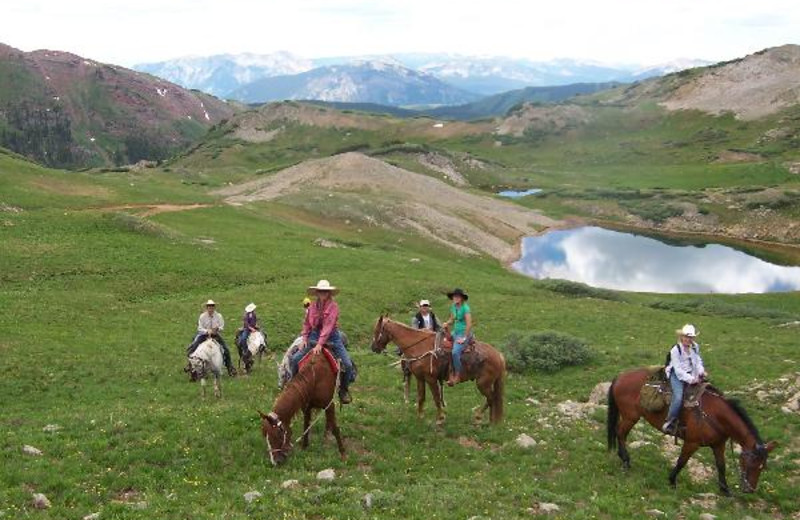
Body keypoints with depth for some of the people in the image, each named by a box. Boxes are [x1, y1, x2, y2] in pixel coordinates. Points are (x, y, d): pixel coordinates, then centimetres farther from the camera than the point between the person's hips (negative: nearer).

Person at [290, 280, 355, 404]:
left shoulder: (333, 306, -12)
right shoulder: (312, 306, 2)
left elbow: (328, 326, -21)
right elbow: (306, 324, 11)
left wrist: (320, 344, -28)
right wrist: (305, 338, -4)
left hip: (332, 338, -3)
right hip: (314, 336, 3)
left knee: (347, 364, -10)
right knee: (295, 359, -8)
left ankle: (344, 390, 13)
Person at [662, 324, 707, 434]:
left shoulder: (695, 347, 5)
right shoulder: (675, 350, -14)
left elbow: (698, 361, 11)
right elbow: (678, 369, -17)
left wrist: (701, 372, -10)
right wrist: (691, 379, -24)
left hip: (692, 375, 7)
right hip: (677, 375, -7)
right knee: (678, 397, -27)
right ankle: (670, 423, -17)